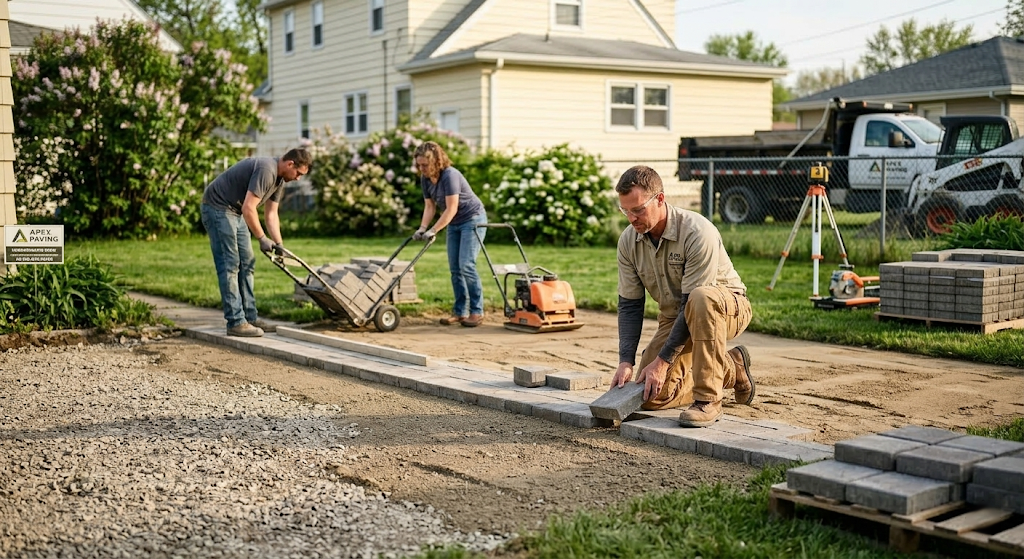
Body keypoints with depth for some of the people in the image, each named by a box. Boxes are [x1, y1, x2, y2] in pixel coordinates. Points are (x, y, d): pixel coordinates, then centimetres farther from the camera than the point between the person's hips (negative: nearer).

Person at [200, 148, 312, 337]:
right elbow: (248, 208, -28)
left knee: (247, 263, 9)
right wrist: (262, 239, -21)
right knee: (230, 265, -10)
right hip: (218, 208, -11)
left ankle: (250, 317, 14)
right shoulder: (266, 170, -25)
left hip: (235, 212, 11)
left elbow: (271, 214, 10)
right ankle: (235, 323, -9)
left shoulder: (279, 179, 7)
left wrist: (279, 245, 0)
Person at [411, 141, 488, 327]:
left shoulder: (450, 175, -26)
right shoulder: (425, 179, -3)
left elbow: (451, 209, -27)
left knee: (466, 265, -15)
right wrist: (422, 228, -12)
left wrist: (433, 231, -28)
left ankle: (477, 312, -10)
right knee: (455, 268, 5)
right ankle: (460, 311, 10)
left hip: (472, 219, -8)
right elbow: (429, 206, 2)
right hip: (454, 224, 8)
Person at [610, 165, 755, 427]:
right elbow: (629, 305, -4)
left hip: (727, 307, -6)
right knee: (650, 396, -9)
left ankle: (708, 399, -29)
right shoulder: (628, 241, -9)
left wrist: (662, 361, -28)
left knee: (702, 299, -42)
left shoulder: (698, 232, -29)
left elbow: (691, 302, -29)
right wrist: (626, 361, -16)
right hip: (674, 316, 6)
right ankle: (729, 370, 15)